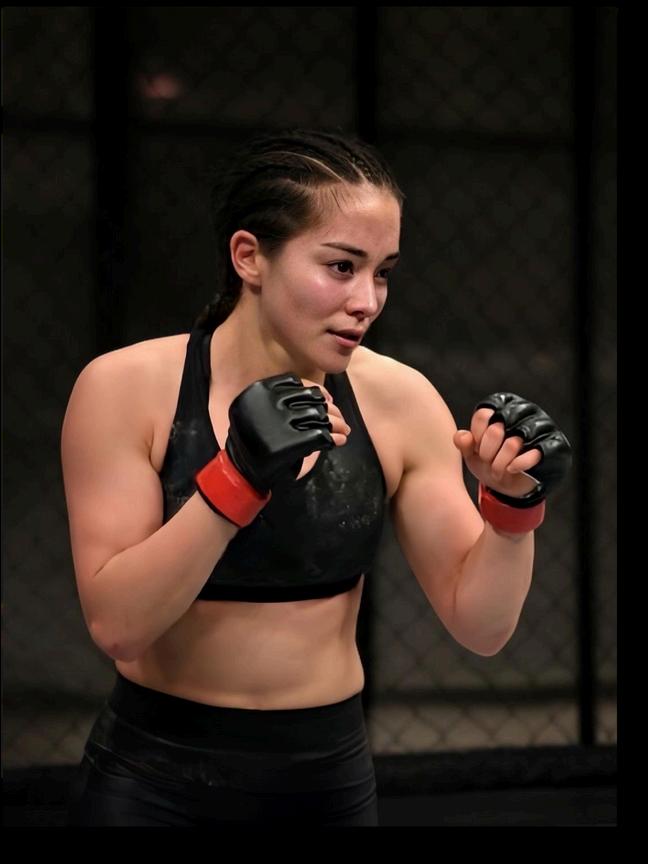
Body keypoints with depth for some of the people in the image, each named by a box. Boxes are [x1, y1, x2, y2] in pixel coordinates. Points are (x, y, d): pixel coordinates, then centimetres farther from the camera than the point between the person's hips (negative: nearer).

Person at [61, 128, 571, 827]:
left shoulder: (399, 403, -7)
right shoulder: (126, 390, -13)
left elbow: (479, 626, -2)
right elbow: (116, 626, -19)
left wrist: (513, 505, -19)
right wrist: (237, 479, -28)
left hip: (331, 776, 3)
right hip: (155, 778, -3)